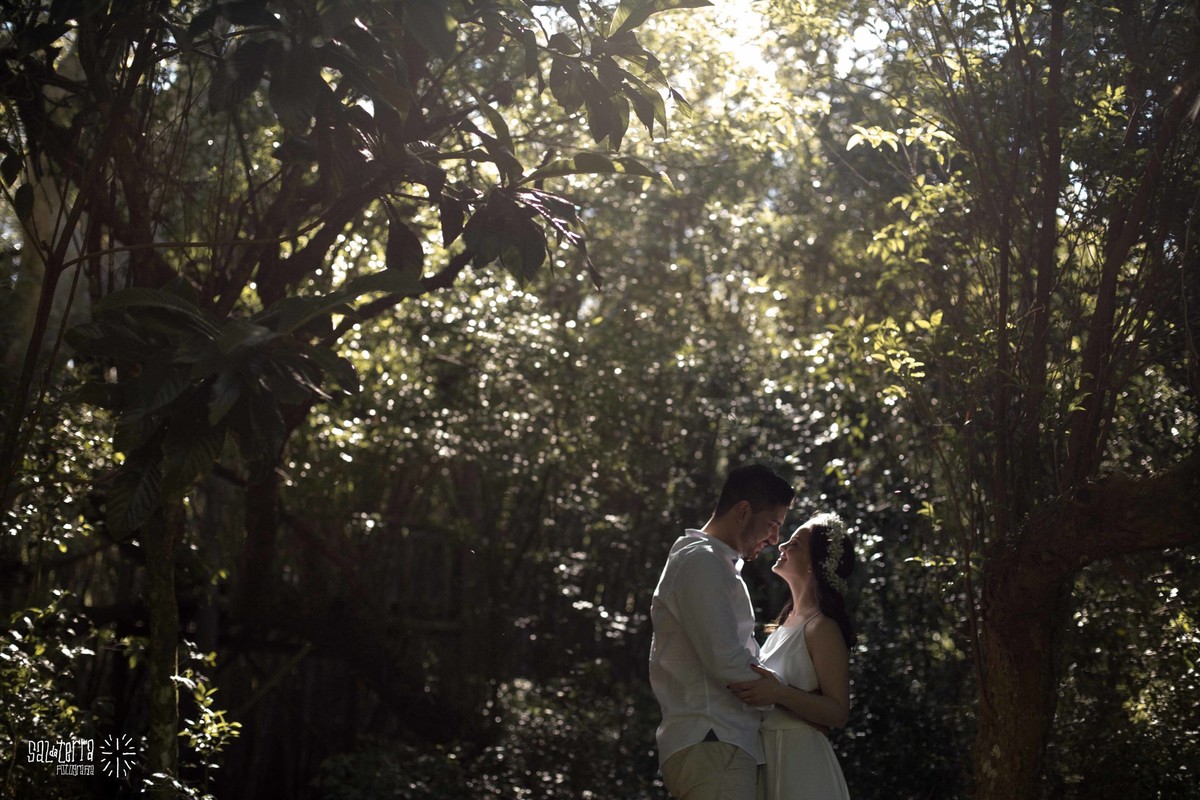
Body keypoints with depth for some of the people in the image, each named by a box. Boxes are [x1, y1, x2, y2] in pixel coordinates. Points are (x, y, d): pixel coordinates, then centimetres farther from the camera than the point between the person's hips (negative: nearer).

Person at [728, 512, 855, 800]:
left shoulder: (822, 627, -12)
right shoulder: (786, 624, 13)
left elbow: (838, 712, -17)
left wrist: (780, 693, -27)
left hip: (799, 762, -8)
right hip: (769, 758, 8)